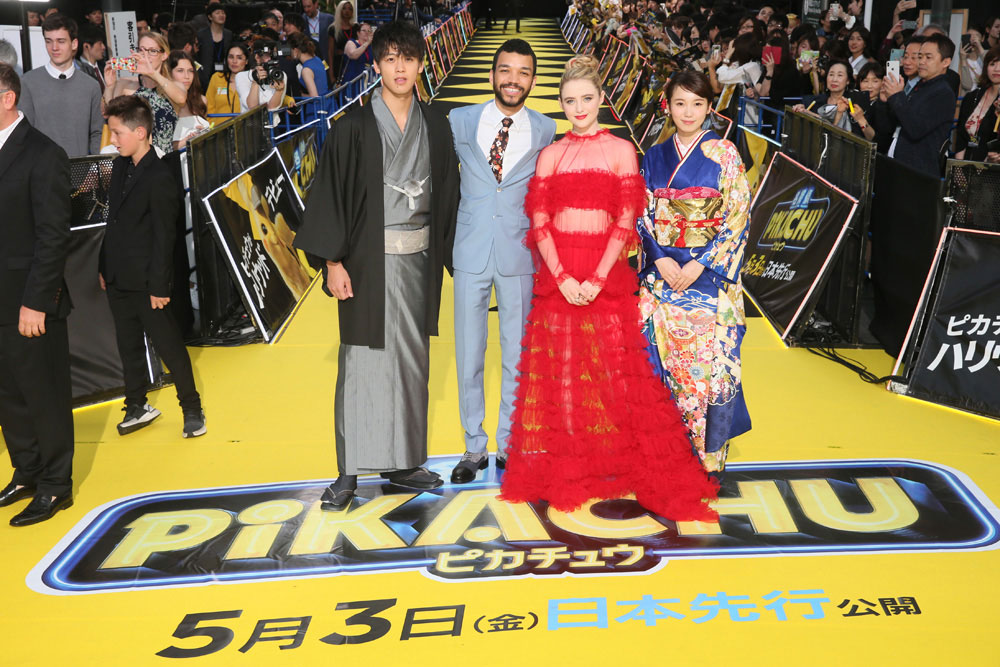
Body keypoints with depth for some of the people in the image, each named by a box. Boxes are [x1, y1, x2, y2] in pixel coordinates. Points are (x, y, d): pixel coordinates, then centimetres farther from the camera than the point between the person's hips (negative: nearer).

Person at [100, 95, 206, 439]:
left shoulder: (159, 178, -17)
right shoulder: (120, 167, 7)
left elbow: (164, 238, -16)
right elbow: (113, 222, 13)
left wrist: (159, 286, -15)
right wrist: (104, 267, 14)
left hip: (146, 283, -8)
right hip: (118, 280, 8)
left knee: (169, 347, 3)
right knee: (128, 346, 16)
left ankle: (192, 409, 18)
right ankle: (137, 407, 30)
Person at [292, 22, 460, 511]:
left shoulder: (434, 127, 7)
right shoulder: (354, 127, -5)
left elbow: (446, 194, 12)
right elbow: (330, 193, -6)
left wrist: (446, 255, 8)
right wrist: (333, 261, -12)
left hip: (418, 258, 4)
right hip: (368, 259, -4)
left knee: (411, 359, 10)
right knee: (362, 361, -2)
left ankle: (402, 461, 22)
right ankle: (350, 471, 7)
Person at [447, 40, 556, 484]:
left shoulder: (547, 130, 3)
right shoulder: (460, 121, 3)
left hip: (520, 254, 0)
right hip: (471, 252, 0)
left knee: (517, 355, 7)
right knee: (468, 354, 6)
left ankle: (509, 445, 23)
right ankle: (474, 447, 20)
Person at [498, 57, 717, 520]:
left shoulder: (620, 150, 5)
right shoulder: (550, 155, 10)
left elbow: (625, 221, -2)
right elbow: (538, 222, 3)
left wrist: (597, 279, -13)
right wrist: (562, 277, -10)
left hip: (605, 276, -2)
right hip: (556, 277, 2)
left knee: (613, 372, -2)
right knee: (560, 372, 4)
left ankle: (621, 463, 8)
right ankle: (563, 472, 15)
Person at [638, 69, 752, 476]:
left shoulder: (724, 154, 0)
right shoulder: (654, 157, 9)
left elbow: (738, 217, -4)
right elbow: (643, 216, 8)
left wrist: (700, 264, -12)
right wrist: (660, 260, -8)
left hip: (709, 274, -2)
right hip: (661, 272, 3)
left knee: (710, 360, -4)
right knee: (663, 358, 2)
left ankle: (709, 454, 9)